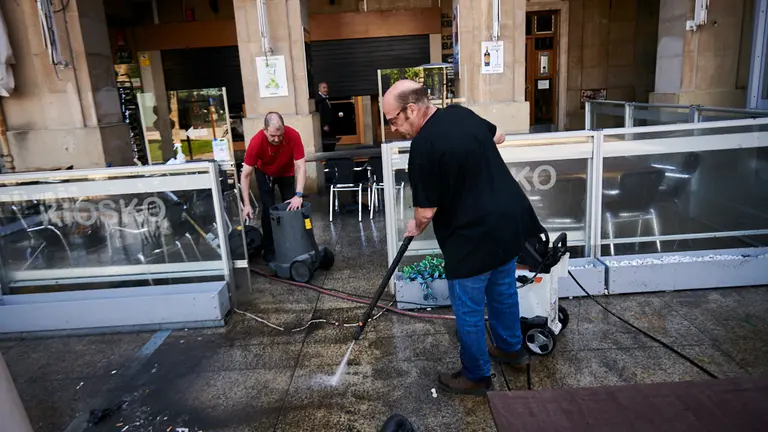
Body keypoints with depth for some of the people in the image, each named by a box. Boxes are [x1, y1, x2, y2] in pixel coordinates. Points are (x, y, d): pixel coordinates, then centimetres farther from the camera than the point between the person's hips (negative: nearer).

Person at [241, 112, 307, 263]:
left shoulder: (293, 135, -36)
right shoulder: (256, 142, -36)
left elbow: (301, 166, -33)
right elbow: (245, 175, -30)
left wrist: (299, 195, -41)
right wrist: (247, 204, -34)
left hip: (287, 172, 1)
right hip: (265, 173, -1)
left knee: (293, 207, -1)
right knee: (268, 210, -9)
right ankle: (269, 250, 3)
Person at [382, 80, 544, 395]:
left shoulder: (423, 147, -22)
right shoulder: (461, 113, 2)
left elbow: (426, 211, -16)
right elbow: (498, 137, 20)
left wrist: (416, 227, 4)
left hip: (474, 234, -9)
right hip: (511, 218, 9)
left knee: (468, 311, 10)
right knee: (503, 289, 27)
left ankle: (476, 377, 28)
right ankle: (512, 349, 47)